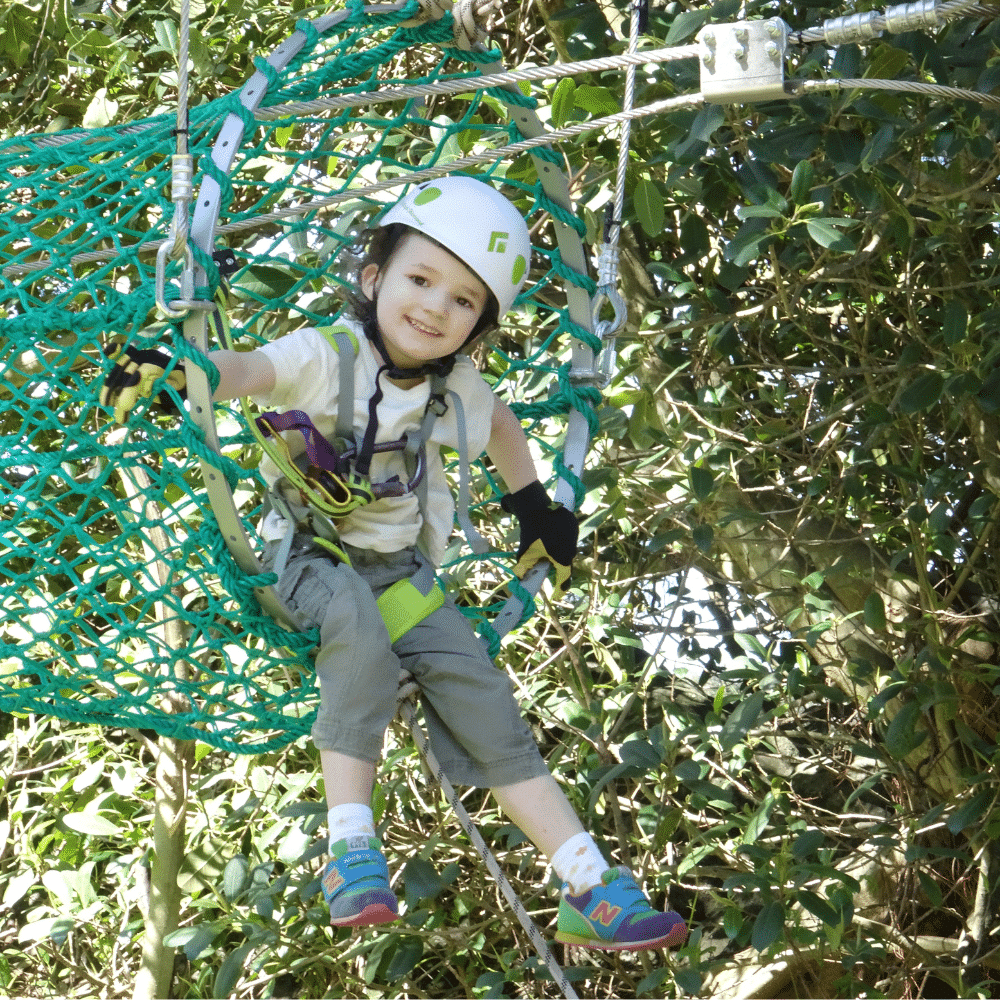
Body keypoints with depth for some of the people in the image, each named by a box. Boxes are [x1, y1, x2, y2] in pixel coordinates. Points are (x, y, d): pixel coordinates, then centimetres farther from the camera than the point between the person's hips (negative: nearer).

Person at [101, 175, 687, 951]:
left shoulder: (457, 388, 1)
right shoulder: (326, 356, -17)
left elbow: (502, 426, 25)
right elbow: (250, 369, -38)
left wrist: (535, 511, 25)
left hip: (402, 568, 5)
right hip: (313, 557, -5)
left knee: (481, 699, -7)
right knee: (360, 626, -38)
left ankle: (592, 891, -4)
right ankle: (351, 845, -33)